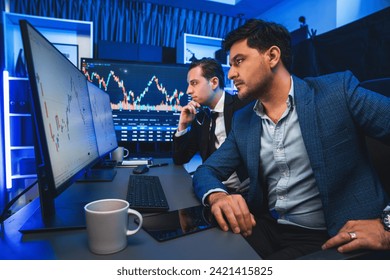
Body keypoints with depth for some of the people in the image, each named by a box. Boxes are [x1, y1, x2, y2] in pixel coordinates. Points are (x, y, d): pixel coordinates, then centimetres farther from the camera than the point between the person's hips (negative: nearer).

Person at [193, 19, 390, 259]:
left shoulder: (337, 91, -7)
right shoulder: (242, 121, 7)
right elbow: (208, 170, 5)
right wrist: (217, 195, -18)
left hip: (330, 239, -3)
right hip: (265, 228, 4)